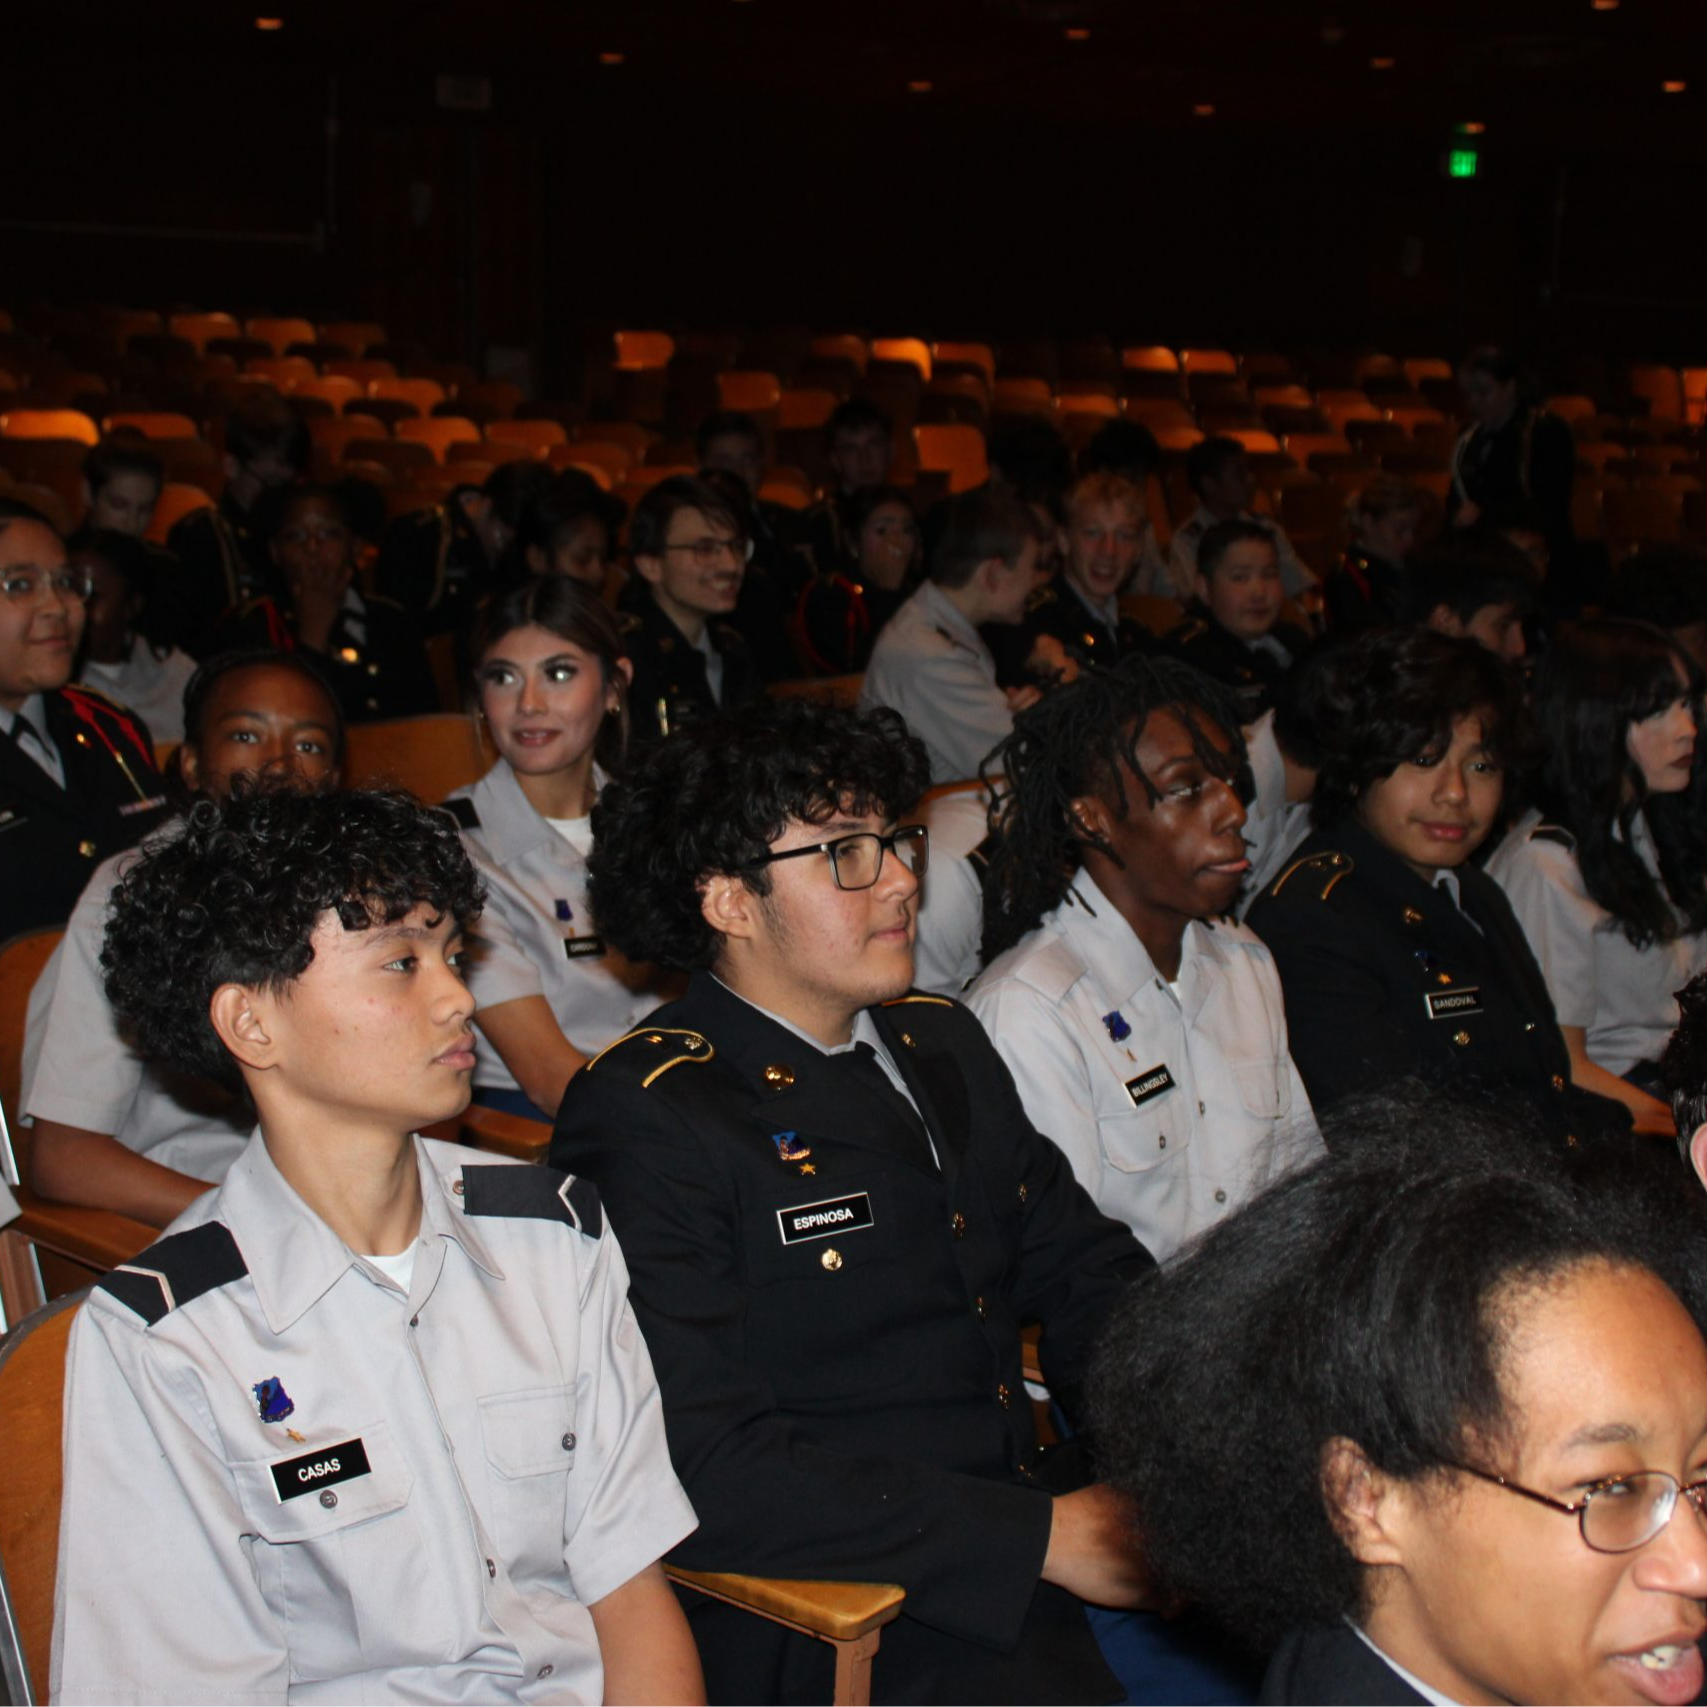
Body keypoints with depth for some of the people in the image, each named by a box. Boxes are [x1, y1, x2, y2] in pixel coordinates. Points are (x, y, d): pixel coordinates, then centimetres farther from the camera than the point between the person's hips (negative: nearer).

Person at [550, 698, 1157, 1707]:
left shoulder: (943, 1045, 14)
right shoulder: (645, 1119, -10)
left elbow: (1084, 1273, 16)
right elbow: (703, 1468, -19)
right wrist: (1039, 1537, -20)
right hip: (832, 1620, -6)